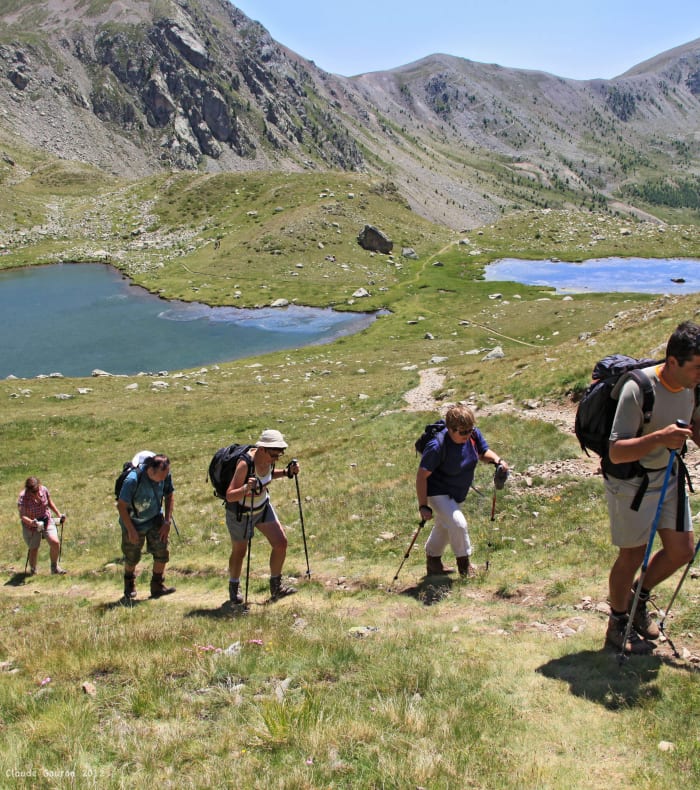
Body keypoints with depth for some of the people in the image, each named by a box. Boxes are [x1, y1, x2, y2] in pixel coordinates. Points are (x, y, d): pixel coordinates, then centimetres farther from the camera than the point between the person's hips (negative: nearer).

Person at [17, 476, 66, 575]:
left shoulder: (44, 490, -12)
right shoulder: (22, 497, -23)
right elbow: (22, 516, -24)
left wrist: (59, 514, 5)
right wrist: (31, 522, -42)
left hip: (46, 520, 2)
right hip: (31, 525, -2)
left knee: (55, 542, -14)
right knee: (33, 549, 6)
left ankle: (54, 567, 8)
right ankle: (32, 570, 32)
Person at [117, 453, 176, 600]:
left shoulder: (165, 475, -19)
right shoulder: (133, 479, -34)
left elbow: (169, 495, -1)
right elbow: (121, 506, -23)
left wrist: (167, 522, -5)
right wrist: (131, 530, -19)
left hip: (155, 519, 3)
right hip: (133, 522, -3)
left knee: (162, 551, -9)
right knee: (132, 557, 11)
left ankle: (157, 586, 6)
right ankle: (129, 585, 38)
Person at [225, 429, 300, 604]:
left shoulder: (268, 459, -13)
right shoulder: (245, 463, -34)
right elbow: (230, 496, -34)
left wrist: (287, 472, -5)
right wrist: (246, 488, -53)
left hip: (262, 507, 6)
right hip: (240, 513, -6)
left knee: (281, 543, -3)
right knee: (239, 552, 11)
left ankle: (275, 586, 15)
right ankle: (234, 587, 39)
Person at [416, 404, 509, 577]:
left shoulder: (474, 434, -17)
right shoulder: (437, 446, -34)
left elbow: (483, 453, 3)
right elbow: (421, 475, -27)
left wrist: (497, 460, -20)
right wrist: (423, 506, -27)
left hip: (457, 494, 7)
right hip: (437, 493, -7)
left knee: (444, 527, 23)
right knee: (458, 524, -21)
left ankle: (433, 562, 44)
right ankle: (464, 564, 1)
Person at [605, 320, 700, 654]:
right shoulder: (638, 389, -30)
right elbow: (616, 452, -31)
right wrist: (658, 438, -45)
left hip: (670, 475, 7)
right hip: (631, 480, -7)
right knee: (633, 555, 4)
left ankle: (638, 598, 36)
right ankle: (618, 626, 25)